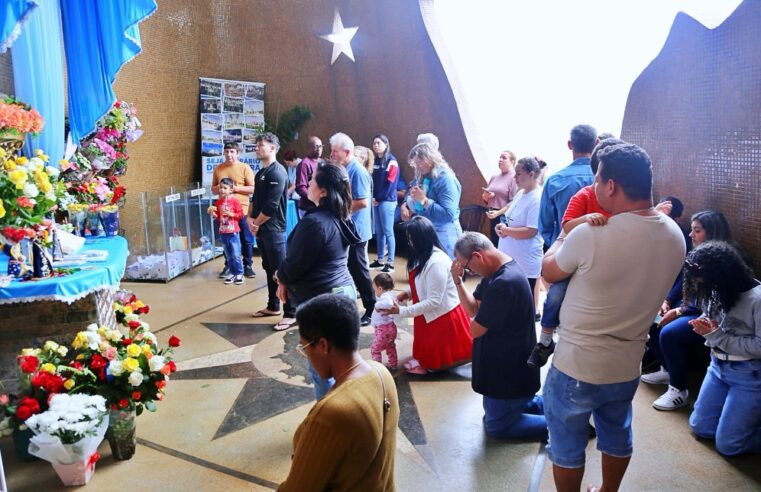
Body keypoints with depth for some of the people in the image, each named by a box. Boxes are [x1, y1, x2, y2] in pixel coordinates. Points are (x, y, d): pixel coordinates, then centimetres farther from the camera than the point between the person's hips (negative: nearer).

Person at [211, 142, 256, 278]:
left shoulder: (245, 168, -3)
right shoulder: (218, 169, 8)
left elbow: (253, 189, -8)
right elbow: (213, 189, 14)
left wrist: (235, 188, -16)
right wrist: (220, 188, -8)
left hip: (242, 210, -3)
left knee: (246, 240, 3)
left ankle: (247, 266, 14)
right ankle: (228, 266, 22)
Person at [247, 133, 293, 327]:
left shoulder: (277, 172, -14)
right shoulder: (261, 173, 15)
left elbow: (271, 206, -20)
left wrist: (256, 223, -9)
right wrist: (250, 218, 1)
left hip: (274, 229, -9)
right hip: (261, 229, 10)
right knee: (269, 268, 16)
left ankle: (291, 313, -2)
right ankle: (273, 306, 28)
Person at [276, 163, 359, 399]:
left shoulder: (314, 221, -21)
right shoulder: (341, 219, 8)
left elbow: (294, 264, -15)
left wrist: (280, 277, 7)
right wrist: (287, 279, 11)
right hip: (344, 290, 10)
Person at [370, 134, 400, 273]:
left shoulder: (391, 162, -7)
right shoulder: (375, 161, 13)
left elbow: (390, 183, -12)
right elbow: (372, 180, 13)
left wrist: (379, 198, -11)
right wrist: (373, 197, 0)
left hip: (387, 201, -7)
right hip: (376, 201, 7)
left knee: (388, 231, -5)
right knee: (378, 231, 10)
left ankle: (390, 262, -2)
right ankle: (380, 260, 18)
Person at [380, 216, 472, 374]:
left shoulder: (437, 263, -30)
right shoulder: (424, 256, 1)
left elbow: (433, 302, -28)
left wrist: (401, 311, -27)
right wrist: (405, 294, -7)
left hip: (444, 317, -9)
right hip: (430, 317, 10)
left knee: (435, 361, 4)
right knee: (427, 353, 19)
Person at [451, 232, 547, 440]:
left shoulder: (505, 283, -33)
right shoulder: (496, 271, -1)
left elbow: (475, 330, -25)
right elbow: (473, 309, 3)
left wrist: (476, 322, -1)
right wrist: (458, 280, -11)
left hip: (511, 371, -10)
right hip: (504, 366, 10)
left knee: (497, 426, 9)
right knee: (494, 410, 27)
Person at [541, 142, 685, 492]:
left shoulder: (590, 235, -27)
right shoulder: (675, 237, -7)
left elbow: (549, 271, -7)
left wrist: (564, 236, 11)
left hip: (576, 367, -6)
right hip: (627, 366, 6)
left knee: (566, 444, 16)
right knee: (617, 436, 28)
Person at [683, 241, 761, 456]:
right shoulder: (718, 293, -4)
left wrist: (717, 336, -22)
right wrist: (705, 327, -12)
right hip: (718, 366, 7)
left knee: (727, 445, -2)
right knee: (700, 427, 15)